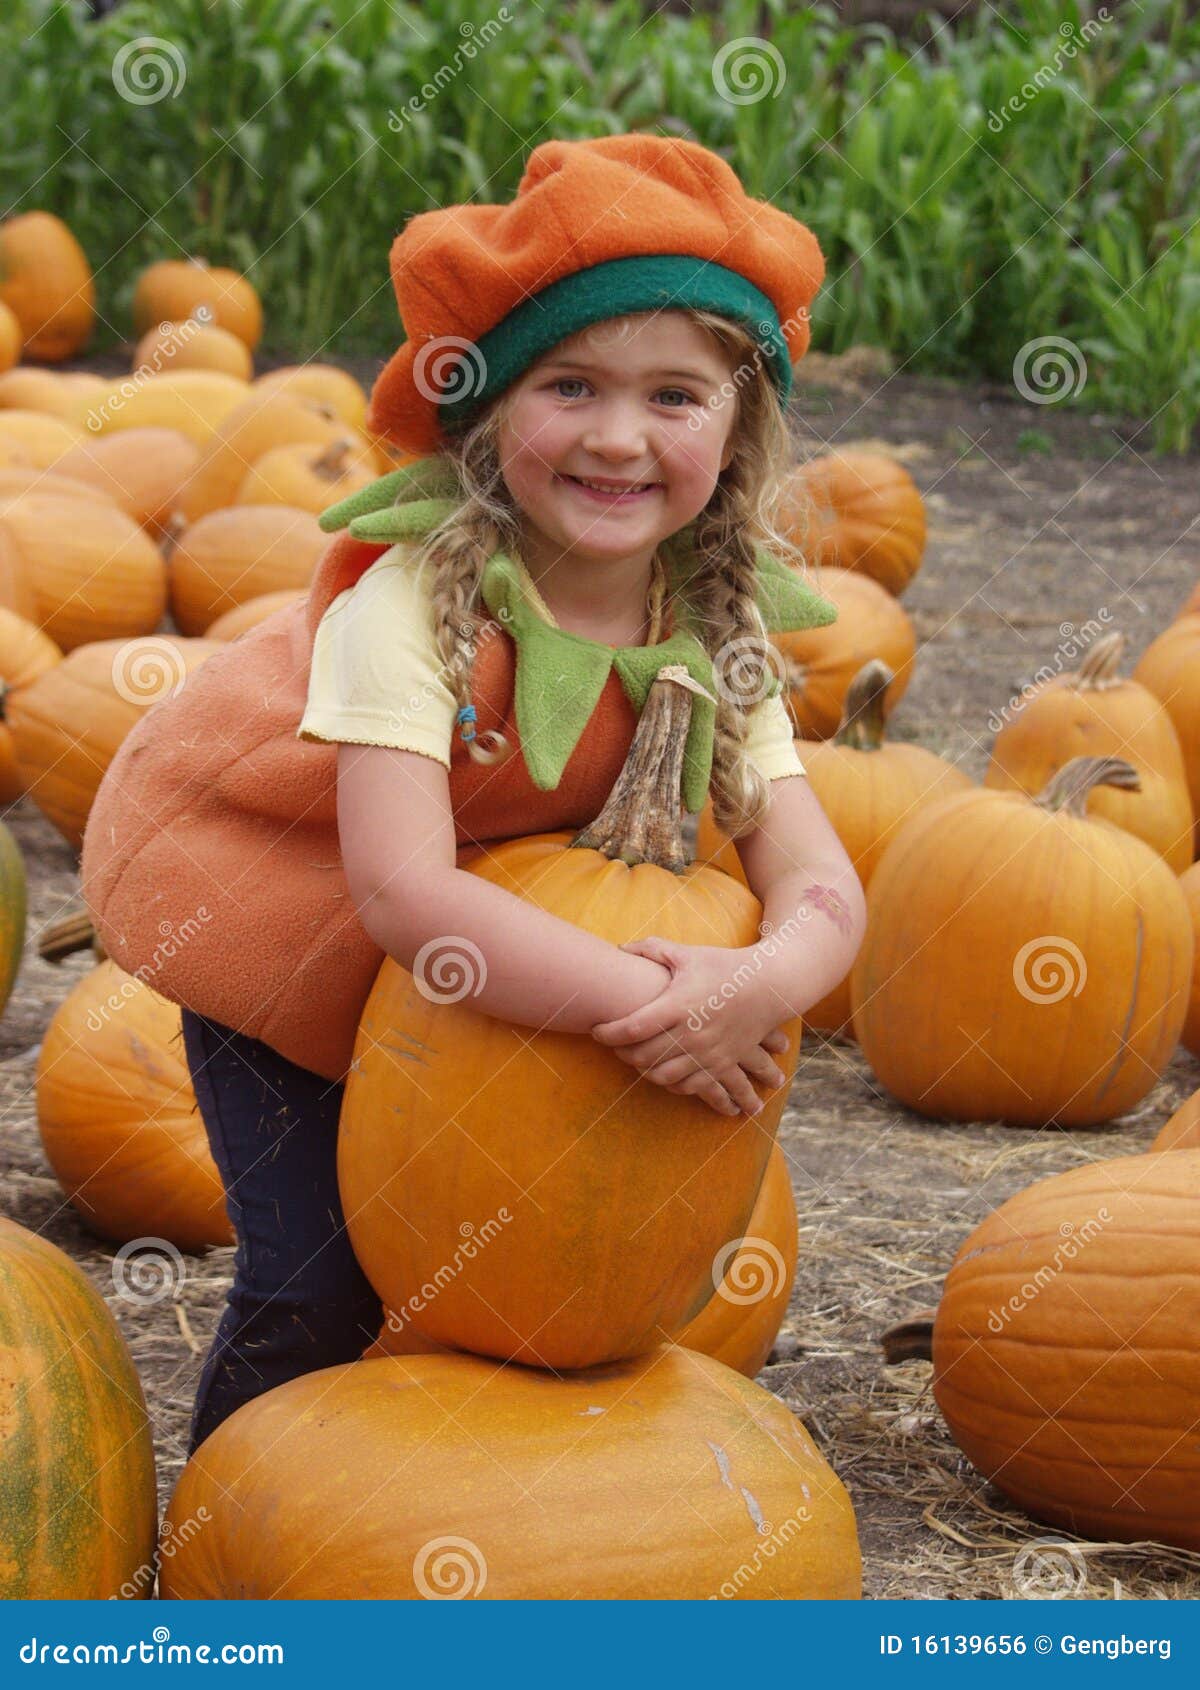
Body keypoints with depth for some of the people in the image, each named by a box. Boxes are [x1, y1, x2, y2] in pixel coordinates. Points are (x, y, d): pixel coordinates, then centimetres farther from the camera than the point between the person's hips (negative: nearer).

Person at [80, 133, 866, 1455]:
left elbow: (820, 891, -21)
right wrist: (642, 1002, -45)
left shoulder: (717, 634, -18)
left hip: (481, 921, 5)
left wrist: (756, 988, -45)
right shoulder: (410, 602, -34)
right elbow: (405, 897, -40)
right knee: (318, 1282, -8)